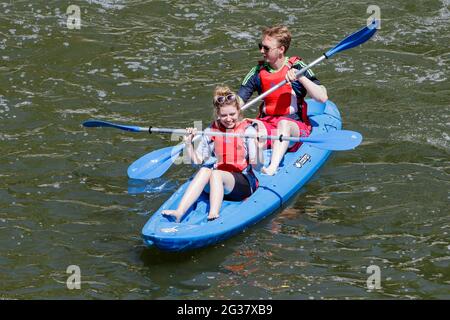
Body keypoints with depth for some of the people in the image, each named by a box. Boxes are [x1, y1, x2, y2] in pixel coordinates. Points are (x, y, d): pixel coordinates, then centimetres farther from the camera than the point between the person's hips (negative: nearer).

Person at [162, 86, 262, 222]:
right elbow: (197, 161, 15)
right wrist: (188, 143, 1)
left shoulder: (248, 130, -1)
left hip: (245, 182, -3)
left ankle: (213, 215, -52)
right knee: (205, 170, -30)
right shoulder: (211, 132, 11)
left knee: (216, 174, -34)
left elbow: (256, 164, -10)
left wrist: (258, 146, -28)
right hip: (218, 181, 3)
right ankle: (179, 212, -44)